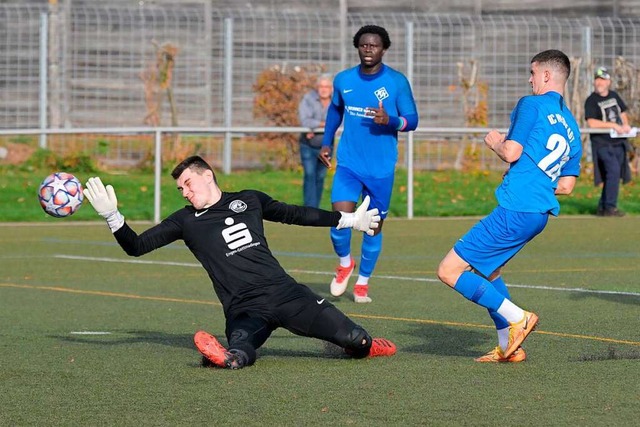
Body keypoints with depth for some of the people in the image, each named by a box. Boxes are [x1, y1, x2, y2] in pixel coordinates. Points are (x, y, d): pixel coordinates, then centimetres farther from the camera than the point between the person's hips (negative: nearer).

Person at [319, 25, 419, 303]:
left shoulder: (397, 82, -7)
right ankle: (345, 263, 15)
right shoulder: (343, 80, 2)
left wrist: (390, 121, -26)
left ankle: (362, 283, 26)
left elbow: (412, 121, -7)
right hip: (348, 164, 1)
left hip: (381, 168, -1)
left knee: (374, 227, 7)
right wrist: (327, 142, 16)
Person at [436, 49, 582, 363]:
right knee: (487, 270, 28)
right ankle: (508, 348, 23)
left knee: (449, 271, -6)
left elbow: (511, 152, -15)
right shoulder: (571, 126, 17)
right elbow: (567, 185, 18)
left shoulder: (532, 104, -7)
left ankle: (517, 318, -9)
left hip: (515, 209, -9)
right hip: (540, 212, 9)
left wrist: (494, 141, 7)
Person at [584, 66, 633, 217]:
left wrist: (626, 125, 2)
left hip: (618, 142, 7)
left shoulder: (614, 96, 14)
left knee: (615, 174, 9)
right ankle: (610, 207, -17)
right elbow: (591, 122, -19)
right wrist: (613, 125, -22)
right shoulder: (591, 101, -7)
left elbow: (623, 113, 24)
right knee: (613, 170, -21)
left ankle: (602, 207, 18)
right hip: (603, 143, -7)